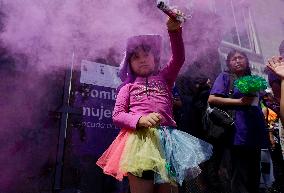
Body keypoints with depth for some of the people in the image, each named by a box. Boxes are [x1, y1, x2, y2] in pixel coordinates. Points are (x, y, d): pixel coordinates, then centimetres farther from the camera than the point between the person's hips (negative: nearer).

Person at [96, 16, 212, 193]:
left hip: (166, 138, 2)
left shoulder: (163, 78, 19)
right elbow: (117, 115, 4)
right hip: (140, 138, -1)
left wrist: (174, 31, -11)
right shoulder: (128, 86, 14)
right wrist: (140, 119, -15)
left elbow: (178, 59, 4)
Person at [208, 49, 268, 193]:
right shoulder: (225, 77, 2)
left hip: (256, 133, 7)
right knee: (240, 178, -2)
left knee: (254, 176, 16)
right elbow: (212, 99, -11)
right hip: (239, 135, -6)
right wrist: (240, 101, -14)